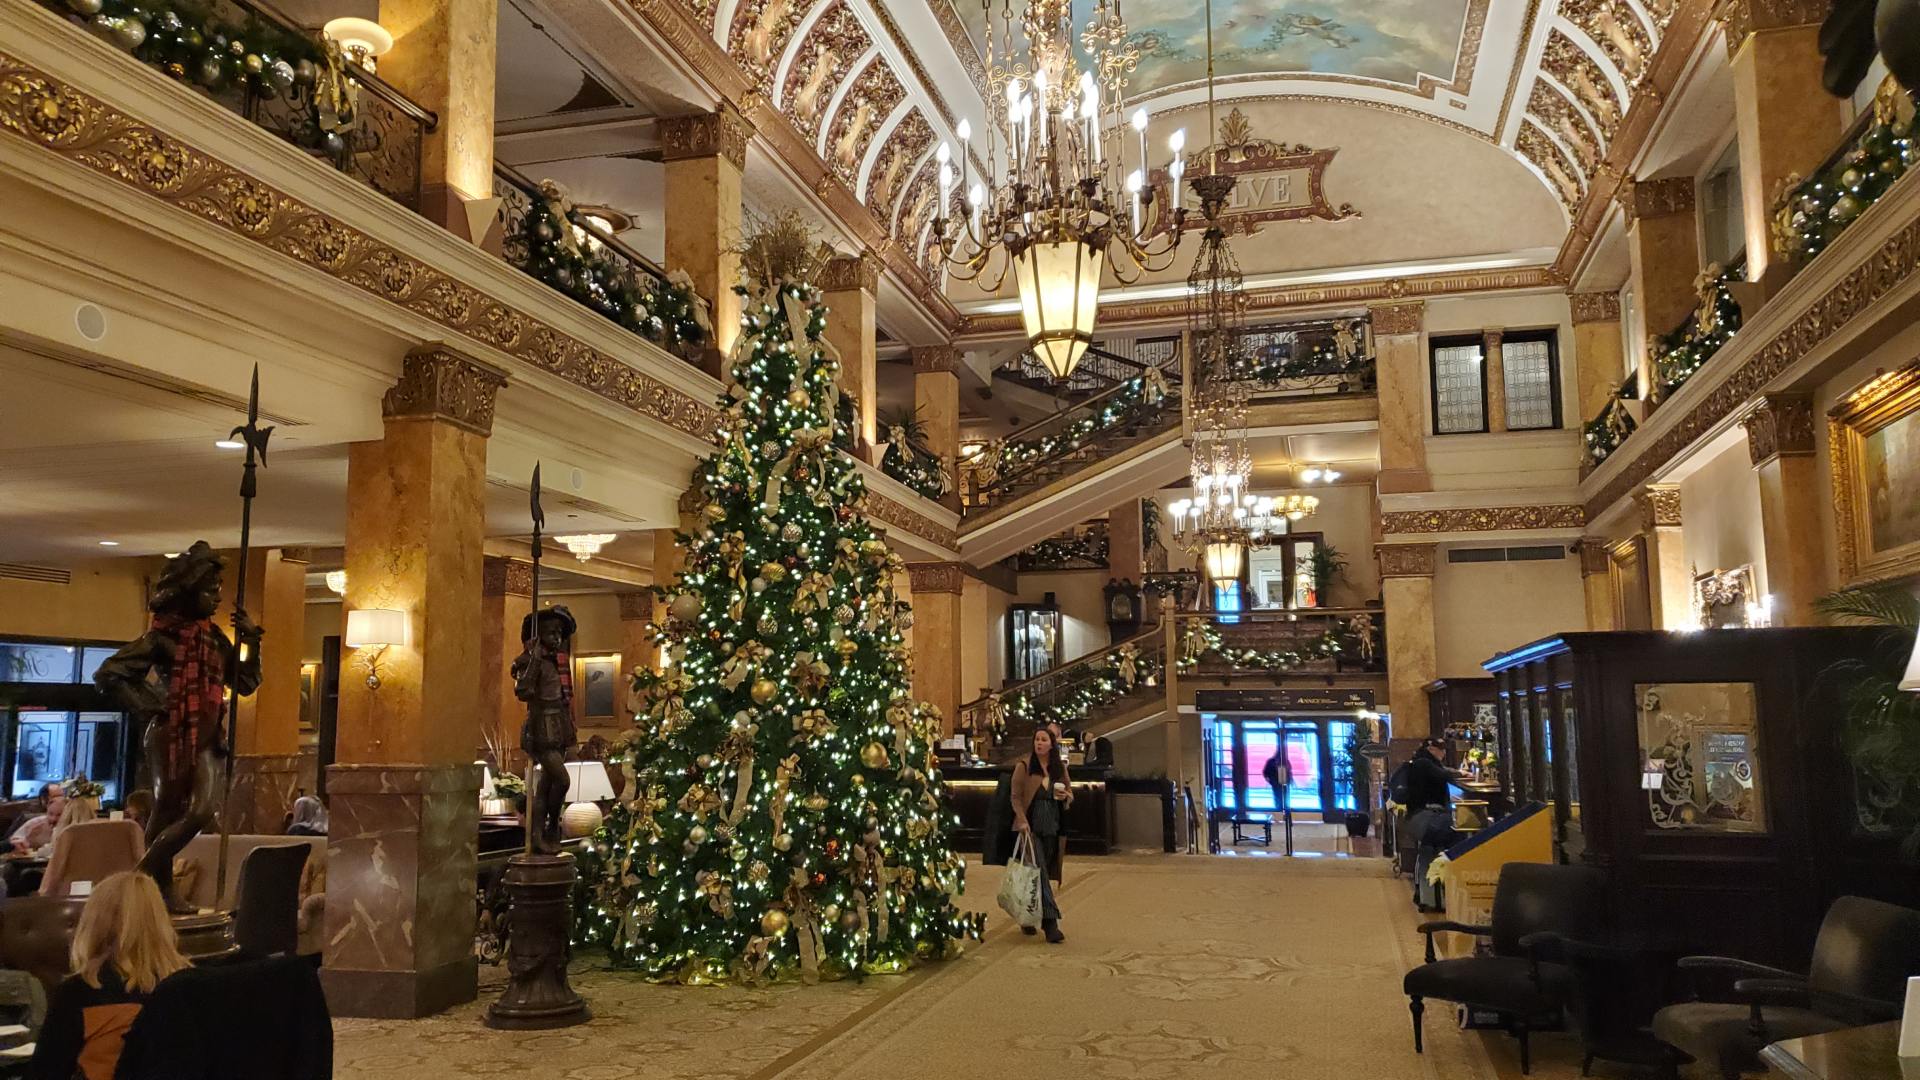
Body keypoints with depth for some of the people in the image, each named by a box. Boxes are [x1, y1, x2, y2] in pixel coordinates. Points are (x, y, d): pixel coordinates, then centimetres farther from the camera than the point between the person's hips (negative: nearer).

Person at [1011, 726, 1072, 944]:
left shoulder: (1060, 768, 9)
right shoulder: (1024, 767, -3)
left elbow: (1071, 795, 17)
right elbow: (1016, 796, -5)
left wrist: (1065, 796, -6)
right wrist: (1022, 820, -17)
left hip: (1052, 828, 4)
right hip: (1031, 827, -4)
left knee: (1043, 872, 9)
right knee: (1040, 873, -10)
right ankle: (1050, 923, -13)